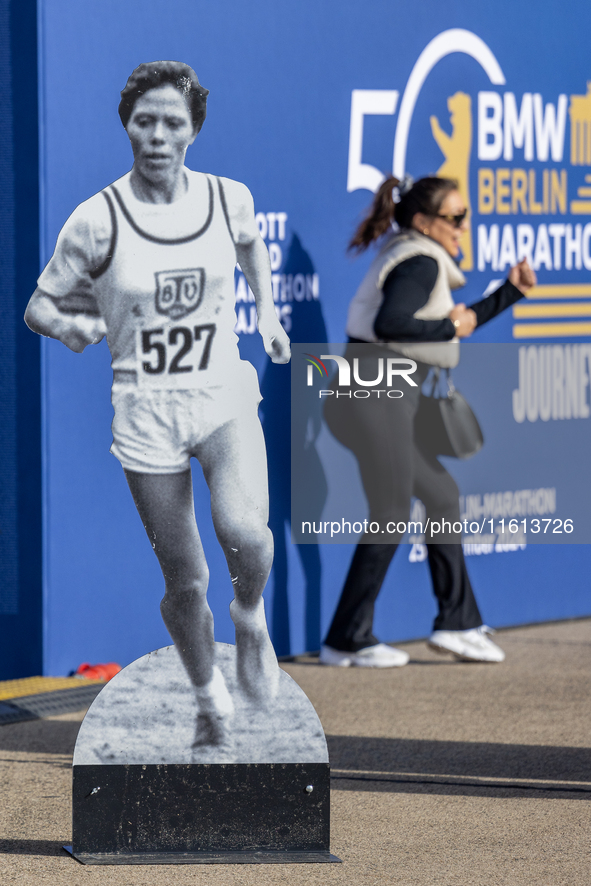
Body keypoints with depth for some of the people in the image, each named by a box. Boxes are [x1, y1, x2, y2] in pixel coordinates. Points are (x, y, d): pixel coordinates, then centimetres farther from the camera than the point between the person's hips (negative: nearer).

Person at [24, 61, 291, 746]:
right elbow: (38, 306, -2)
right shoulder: (97, 220, -11)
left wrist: (266, 310, 13)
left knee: (245, 534, -26)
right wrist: (69, 327, -22)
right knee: (184, 582, 4)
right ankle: (209, 696, 31)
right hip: (146, 410, -1)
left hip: (224, 395, 1)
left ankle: (249, 616, 9)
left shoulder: (229, 199, -2)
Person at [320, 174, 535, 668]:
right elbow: (389, 323, -28)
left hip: (390, 400, 11)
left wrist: (512, 290, 26)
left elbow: (457, 326, 31)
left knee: (442, 497, 16)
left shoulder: (413, 258, 21)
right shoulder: (421, 263, -11)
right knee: (391, 516, -4)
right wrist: (451, 327, -15)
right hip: (376, 393, -11)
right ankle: (348, 640, 1)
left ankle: (457, 623, 21)